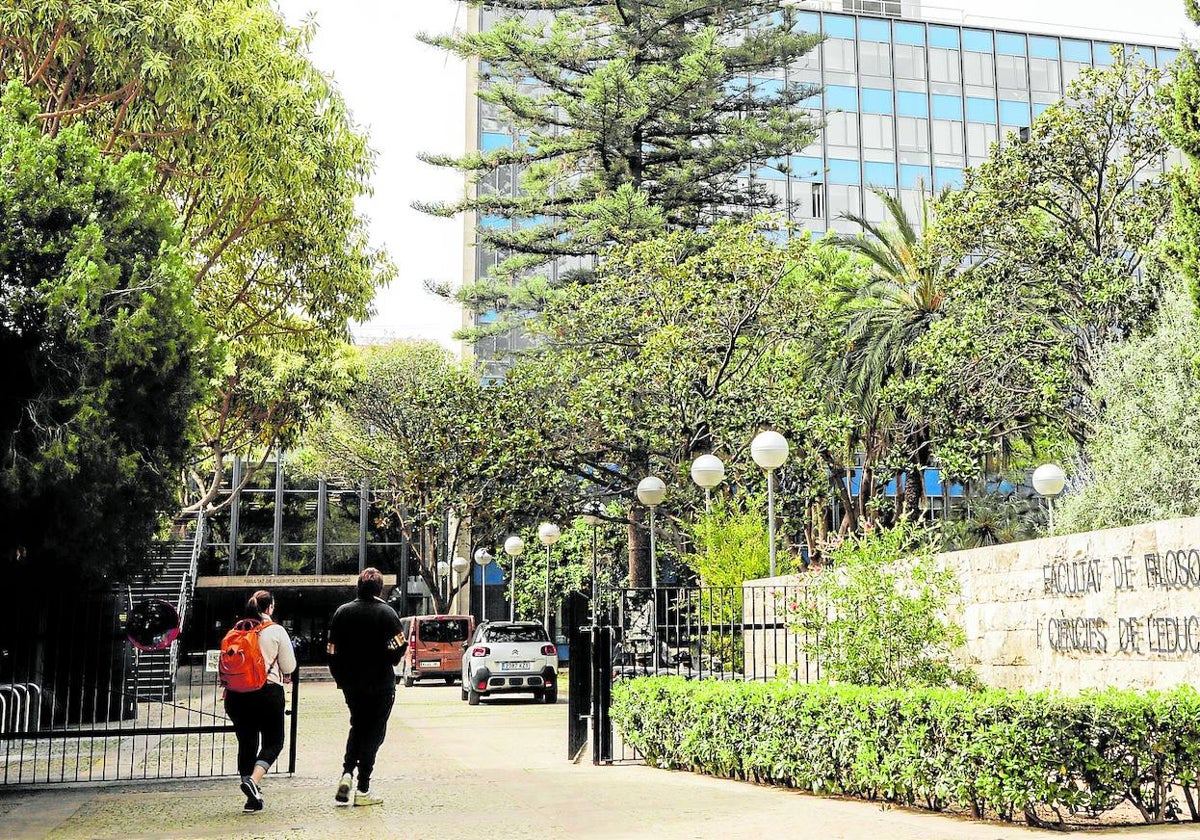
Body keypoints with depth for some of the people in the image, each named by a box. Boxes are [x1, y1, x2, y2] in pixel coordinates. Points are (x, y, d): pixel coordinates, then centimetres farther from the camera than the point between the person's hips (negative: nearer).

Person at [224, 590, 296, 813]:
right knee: (273, 742, 8)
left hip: (238, 694, 4)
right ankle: (253, 780, -16)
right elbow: (289, 667, 1)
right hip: (268, 692, -4)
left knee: (246, 743, 11)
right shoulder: (276, 631, -3)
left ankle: (253, 798, 12)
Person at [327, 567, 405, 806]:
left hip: (351, 685, 4)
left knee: (358, 726, 22)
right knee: (374, 731, 4)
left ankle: (347, 773, 5)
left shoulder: (342, 612, 3)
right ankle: (363, 790, 4)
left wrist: (340, 678, 14)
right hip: (380, 685, -4)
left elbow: (333, 651, 4)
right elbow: (397, 650, -16)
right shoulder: (387, 613, -10)